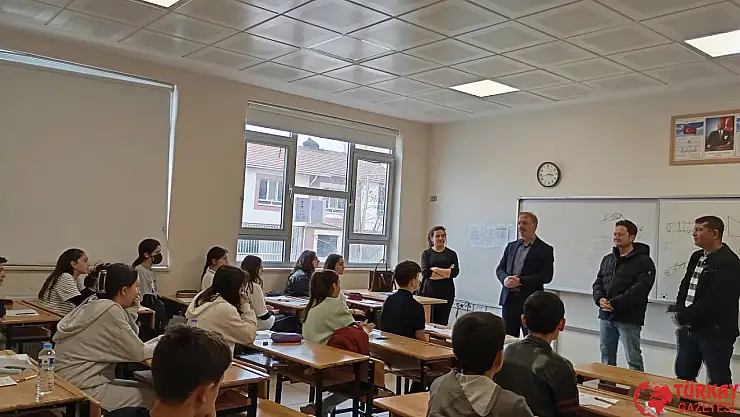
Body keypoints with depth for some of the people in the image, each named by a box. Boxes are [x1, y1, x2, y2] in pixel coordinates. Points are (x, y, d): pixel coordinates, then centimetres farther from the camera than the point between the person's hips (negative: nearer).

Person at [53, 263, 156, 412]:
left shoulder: (97, 303, 8)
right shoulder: (110, 310, -20)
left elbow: (130, 341, 13)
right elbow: (137, 353, -17)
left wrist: (131, 311, 2)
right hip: (81, 388, -10)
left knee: (147, 389, 11)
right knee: (152, 398, -9)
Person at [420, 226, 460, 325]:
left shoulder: (451, 254, 9)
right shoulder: (426, 253, 7)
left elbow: (455, 272, -4)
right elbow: (425, 272, -8)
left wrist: (435, 269, -7)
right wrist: (447, 272, -7)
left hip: (446, 292, 1)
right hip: (429, 291, 0)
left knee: (442, 323, -1)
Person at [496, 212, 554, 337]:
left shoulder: (545, 249, -1)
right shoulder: (511, 246, 15)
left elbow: (546, 276, -10)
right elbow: (500, 268, 14)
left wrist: (520, 281, -17)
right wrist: (505, 279, -9)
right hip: (509, 299, 5)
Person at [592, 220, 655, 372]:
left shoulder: (643, 261, -7)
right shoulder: (607, 259, 15)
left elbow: (640, 289, -17)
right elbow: (598, 282, 14)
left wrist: (614, 303, -20)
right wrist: (600, 299, -7)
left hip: (629, 318, -7)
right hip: (606, 316, 7)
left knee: (633, 360, 0)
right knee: (606, 358, 15)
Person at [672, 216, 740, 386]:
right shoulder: (696, 257, 12)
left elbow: (713, 301, -23)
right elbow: (685, 286, 15)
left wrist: (684, 316, -15)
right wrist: (679, 313, -2)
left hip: (715, 332, -8)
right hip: (689, 329, 8)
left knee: (719, 382, 7)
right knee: (683, 376, 17)